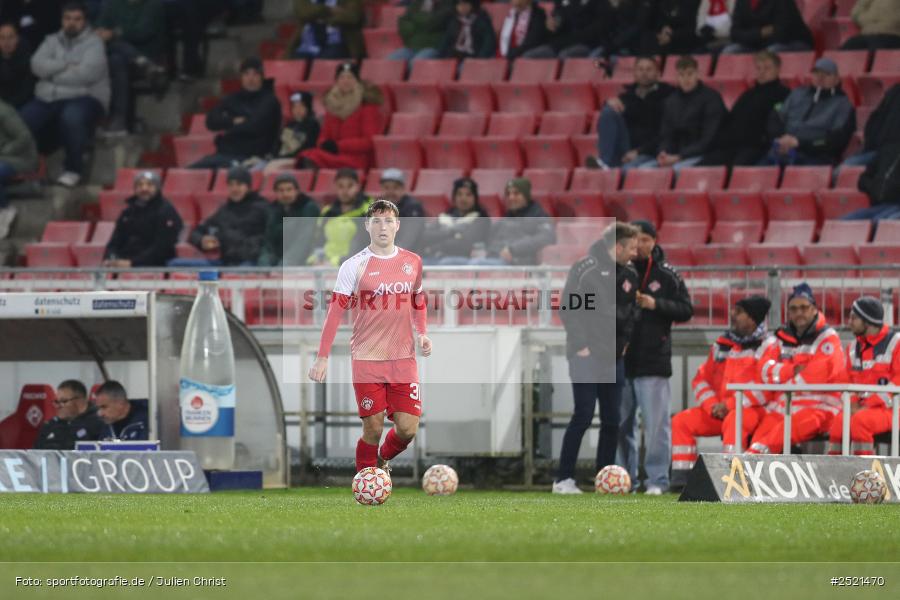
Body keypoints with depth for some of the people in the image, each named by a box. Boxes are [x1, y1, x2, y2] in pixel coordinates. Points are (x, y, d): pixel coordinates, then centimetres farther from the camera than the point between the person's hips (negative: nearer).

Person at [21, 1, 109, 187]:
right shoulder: (52, 41, 16)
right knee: (21, 121, -22)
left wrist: (53, 72, -3)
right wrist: (66, 66, -11)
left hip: (84, 97, -5)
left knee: (72, 117, -40)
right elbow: (37, 65, -1)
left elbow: (86, 73, -15)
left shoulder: (93, 43, 1)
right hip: (47, 98, 5)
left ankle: (73, 169, -21)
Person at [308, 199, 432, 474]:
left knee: (407, 428, -3)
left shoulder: (413, 262, 7)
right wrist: (322, 358, -12)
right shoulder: (354, 265, -5)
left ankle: (383, 459, 29)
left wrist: (421, 333, 4)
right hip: (366, 359, -3)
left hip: (404, 359, 3)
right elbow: (335, 311, -6)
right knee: (373, 429, -3)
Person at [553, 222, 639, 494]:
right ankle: (563, 479, -4)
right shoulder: (586, 268, -11)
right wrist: (581, 345, -15)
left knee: (612, 420, 6)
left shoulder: (629, 275, 9)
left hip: (615, 358, 7)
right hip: (587, 357, -7)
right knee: (583, 417, -9)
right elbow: (568, 308, -13)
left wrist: (625, 341, 8)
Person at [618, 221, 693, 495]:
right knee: (620, 423, 6)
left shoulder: (667, 276, 3)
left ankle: (657, 479, -1)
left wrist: (655, 304, -11)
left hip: (653, 361, -3)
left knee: (656, 422, -6)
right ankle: (625, 478, 14)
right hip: (619, 359, 3)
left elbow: (686, 310, 2)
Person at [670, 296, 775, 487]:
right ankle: (680, 478, -15)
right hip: (718, 410, 7)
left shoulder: (768, 345, -4)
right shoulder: (722, 344, 17)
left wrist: (729, 405, -18)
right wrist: (712, 405, -4)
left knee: (734, 421, -39)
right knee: (681, 421, -9)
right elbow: (701, 379, 17)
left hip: (754, 410, -7)